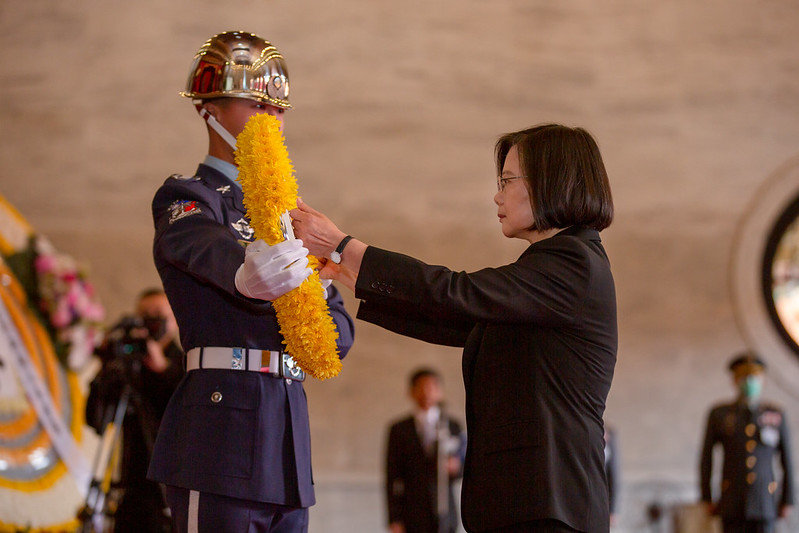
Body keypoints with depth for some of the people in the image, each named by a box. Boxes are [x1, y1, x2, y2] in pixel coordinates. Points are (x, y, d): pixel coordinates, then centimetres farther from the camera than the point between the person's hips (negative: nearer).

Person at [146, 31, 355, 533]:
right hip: (221, 431, -7)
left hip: (287, 436, 7)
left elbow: (342, 331, 15)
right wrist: (246, 275, -52)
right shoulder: (185, 199, -1)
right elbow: (210, 250, -28)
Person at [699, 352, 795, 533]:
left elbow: (787, 462, 8)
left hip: (764, 504, 0)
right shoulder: (719, 415, 3)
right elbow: (706, 458, 7)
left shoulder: (776, 415, 4)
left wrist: (788, 500, 6)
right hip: (732, 504, 0)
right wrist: (707, 499, 5)